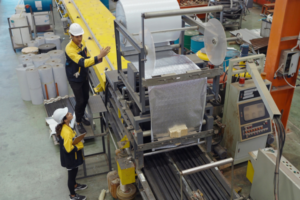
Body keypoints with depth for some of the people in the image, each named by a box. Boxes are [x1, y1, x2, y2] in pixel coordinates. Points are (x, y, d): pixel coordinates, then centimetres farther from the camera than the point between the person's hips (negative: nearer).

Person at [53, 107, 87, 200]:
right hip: (70, 158, -9)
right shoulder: (67, 132, -37)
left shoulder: (63, 127, -7)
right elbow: (69, 149, -32)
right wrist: (79, 146, -19)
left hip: (71, 157, 9)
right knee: (71, 174, 13)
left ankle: (75, 185, 57)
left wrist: (77, 141, 3)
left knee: (74, 171, 31)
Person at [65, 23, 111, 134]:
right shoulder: (70, 49, -30)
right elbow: (82, 62, -42)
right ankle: (78, 122, 20)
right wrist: (99, 57, -52)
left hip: (84, 77, 8)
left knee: (85, 98, 18)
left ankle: (81, 116, 42)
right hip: (75, 80, -7)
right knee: (80, 101, -2)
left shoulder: (81, 45, -4)